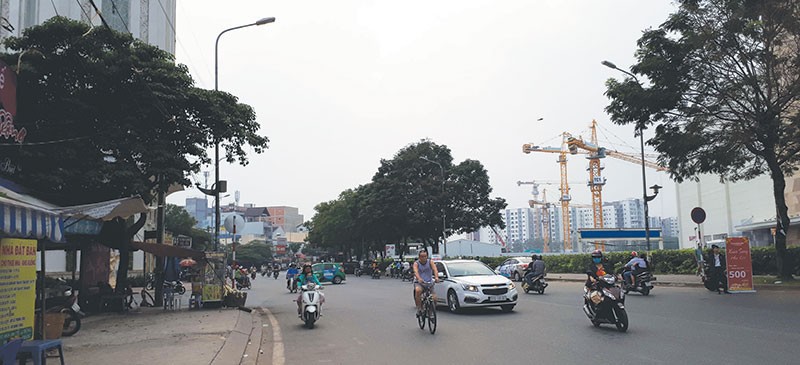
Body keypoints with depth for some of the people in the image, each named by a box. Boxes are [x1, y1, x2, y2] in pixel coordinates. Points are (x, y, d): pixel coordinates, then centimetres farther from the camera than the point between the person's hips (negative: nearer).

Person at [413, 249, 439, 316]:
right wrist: (419, 279, -48)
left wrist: (436, 277, -41)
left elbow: (435, 270, -19)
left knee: (434, 298, -14)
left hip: (429, 282, 2)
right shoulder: (416, 263, -6)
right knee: (418, 290, -36)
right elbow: (416, 272, -26)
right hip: (419, 283, -2)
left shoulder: (430, 262, -1)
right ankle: (419, 309, -21)